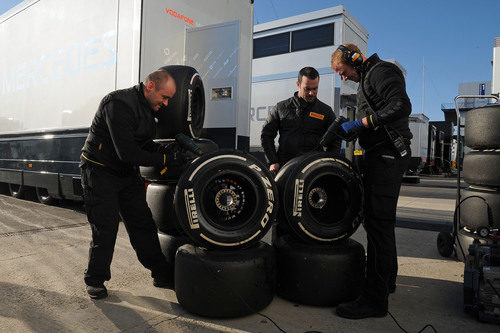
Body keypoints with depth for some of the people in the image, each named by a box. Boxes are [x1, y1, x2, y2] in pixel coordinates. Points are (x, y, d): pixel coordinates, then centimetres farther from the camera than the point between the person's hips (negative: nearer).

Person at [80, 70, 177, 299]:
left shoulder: (147, 108, 6)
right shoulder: (119, 103, -24)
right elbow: (127, 153, -29)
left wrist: (161, 151, -6)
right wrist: (163, 160, -20)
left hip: (128, 173, 8)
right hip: (100, 172, -8)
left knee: (143, 224, 7)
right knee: (105, 229, -3)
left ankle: (162, 274, 15)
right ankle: (95, 280, 19)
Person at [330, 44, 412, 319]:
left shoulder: (381, 71, -7)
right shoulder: (367, 78, 24)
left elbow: (402, 107, -22)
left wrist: (360, 123, -21)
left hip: (387, 156, -11)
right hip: (379, 155, 11)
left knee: (378, 222, -12)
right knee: (378, 220, 15)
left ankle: (375, 299, -8)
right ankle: (387, 280, 29)